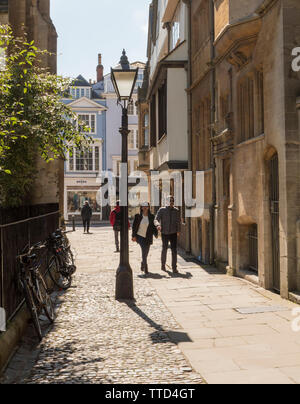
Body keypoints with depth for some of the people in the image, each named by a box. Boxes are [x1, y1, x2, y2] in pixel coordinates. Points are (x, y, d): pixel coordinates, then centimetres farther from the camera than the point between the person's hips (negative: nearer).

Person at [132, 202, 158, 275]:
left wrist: (156, 233, -8)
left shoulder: (151, 217, 2)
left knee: (146, 253, 9)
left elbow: (154, 226, 8)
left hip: (148, 237, 3)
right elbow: (134, 226, 2)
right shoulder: (138, 216, -1)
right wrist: (134, 236, -4)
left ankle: (142, 265, 38)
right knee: (144, 250, -21)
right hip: (140, 236, -3)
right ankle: (146, 268, -17)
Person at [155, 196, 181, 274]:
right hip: (164, 233, -1)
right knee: (164, 249, 12)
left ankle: (174, 268, -7)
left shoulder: (176, 211, 4)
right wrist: (158, 225, -33)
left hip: (173, 233, 1)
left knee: (174, 250, -9)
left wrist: (178, 230, 26)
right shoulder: (162, 210, -3)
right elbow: (156, 219, -11)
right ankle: (163, 265, 32)